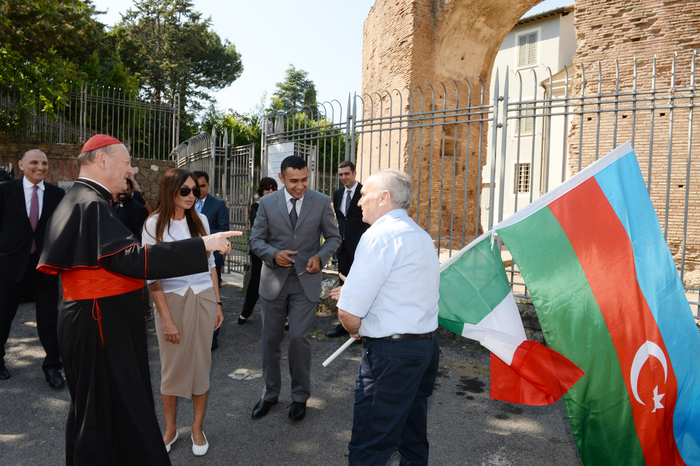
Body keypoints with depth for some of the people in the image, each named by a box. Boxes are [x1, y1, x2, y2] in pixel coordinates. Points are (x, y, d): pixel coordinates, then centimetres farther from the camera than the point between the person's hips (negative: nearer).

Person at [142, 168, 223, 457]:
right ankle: (170, 428, 28)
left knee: (201, 364, 9)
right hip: (171, 300, -2)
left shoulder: (200, 220, 4)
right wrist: (167, 318, -11)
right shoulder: (154, 224, -6)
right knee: (172, 366, 8)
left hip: (203, 298, 3)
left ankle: (197, 428, 25)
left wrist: (217, 303, 9)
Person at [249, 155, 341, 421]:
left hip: (305, 280, -2)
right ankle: (270, 394, 30)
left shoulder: (321, 202, -2)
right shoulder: (267, 203, 0)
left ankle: (300, 397, 17)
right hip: (274, 280, 2)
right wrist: (273, 254, -16)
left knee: (299, 338, -5)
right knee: (271, 339, 11)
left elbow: (333, 237, 5)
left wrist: (320, 256, -14)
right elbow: (255, 240, 3)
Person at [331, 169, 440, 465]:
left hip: (391, 352, -9)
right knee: (414, 440, 22)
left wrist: (355, 330, 3)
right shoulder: (422, 237, 14)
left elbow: (348, 312, -19)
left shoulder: (379, 235, -15)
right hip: (427, 346, 9)